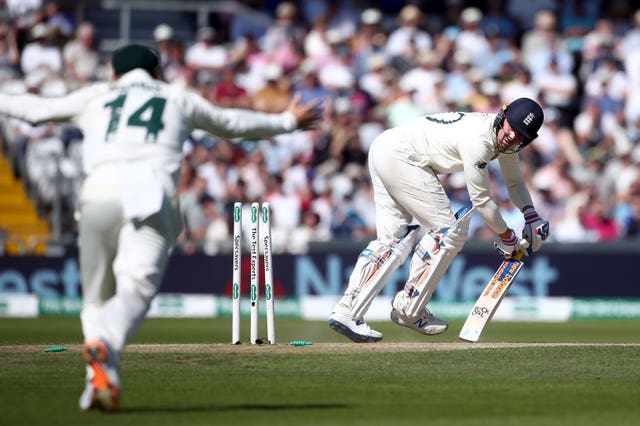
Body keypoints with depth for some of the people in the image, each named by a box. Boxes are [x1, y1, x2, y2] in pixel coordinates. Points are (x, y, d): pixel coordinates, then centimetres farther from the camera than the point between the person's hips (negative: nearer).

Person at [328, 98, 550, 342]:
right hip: (401, 157, -10)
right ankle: (408, 309, 0)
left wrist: (530, 213, 3)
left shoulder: (505, 139, 5)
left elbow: (514, 181, 20)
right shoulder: (478, 140, -24)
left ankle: (346, 312, -2)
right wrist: (507, 236, -5)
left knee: (393, 241, 6)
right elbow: (481, 200, -17)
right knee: (449, 231, -8)